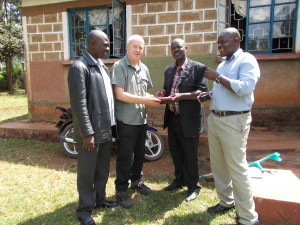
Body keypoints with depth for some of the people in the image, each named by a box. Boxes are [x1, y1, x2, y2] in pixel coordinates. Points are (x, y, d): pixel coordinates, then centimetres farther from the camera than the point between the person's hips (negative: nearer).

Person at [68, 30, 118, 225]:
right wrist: (87, 133, -19)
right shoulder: (79, 68, -14)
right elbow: (79, 104, -19)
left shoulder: (102, 66, 13)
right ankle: (85, 209, 26)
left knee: (103, 170, 20)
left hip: (106, 129, 8)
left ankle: (99, 199, 38)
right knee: (87, 172, 8)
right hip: (91, 131, -8)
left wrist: (112, 123, 14)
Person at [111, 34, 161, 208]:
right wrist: (144, 100, -17)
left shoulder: (144, 68, 13)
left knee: (140, 153, 17)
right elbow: (120, 95, -16)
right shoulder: (119, 67, -8)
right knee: (125, 156, 1)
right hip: (126, 120, -6)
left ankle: (137, 181, 37)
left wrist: (153, 98, -2)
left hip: (142, 119, 7)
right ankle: (121, 190, 17)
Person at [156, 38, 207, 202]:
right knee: (175, 152, 18)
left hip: (188, 119, -6)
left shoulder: (198, 68, -7)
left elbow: (202, 91, -14)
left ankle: (193, 186, 25)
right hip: (172, 117, 6)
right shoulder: (168, 70, 13)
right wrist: (163, 94, -3)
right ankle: (179, 180, 38)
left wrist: (182, 96, -26)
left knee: (190, 154, 6)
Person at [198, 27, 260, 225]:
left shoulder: (247, 60, -7)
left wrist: (218, 77, -17)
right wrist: (205, 95, 3)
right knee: (218, 164, 15)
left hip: (234, 121, -8)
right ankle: (226, 201, 34)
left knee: (237, 168, -1)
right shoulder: (223, 63, 18)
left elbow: (245, 88, -22)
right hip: (214, 118, 8)